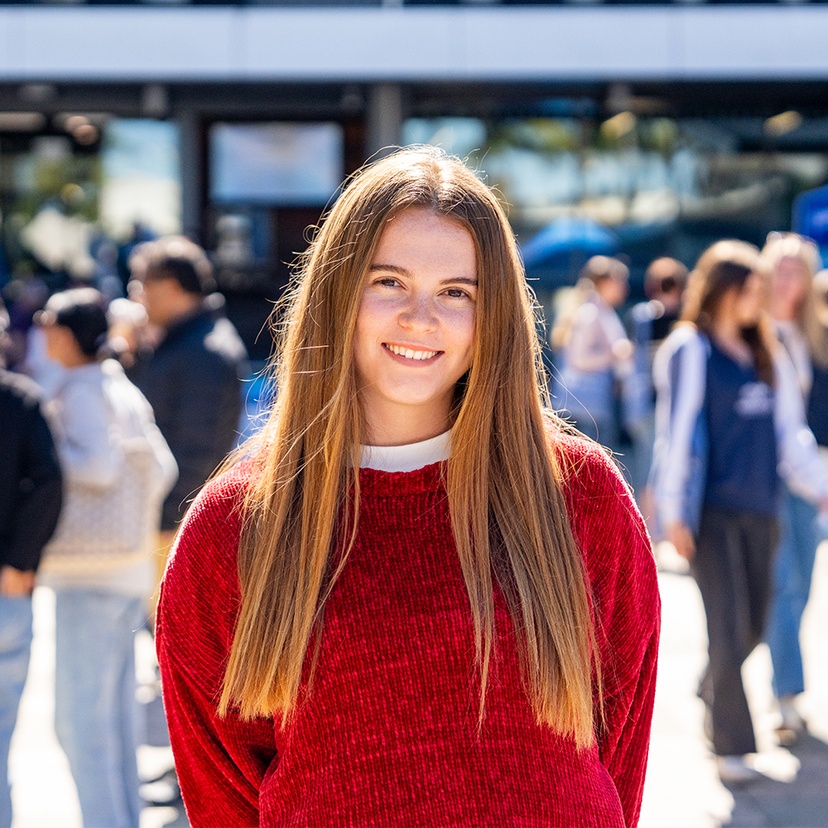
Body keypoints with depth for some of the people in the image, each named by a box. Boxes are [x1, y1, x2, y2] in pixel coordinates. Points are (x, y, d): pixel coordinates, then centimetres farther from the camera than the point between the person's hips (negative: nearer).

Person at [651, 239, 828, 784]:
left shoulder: (767, 354, 12)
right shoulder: (690, 351, -6)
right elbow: (677, 433, -8)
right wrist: (674, 513, -10)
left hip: (760, 508, 6)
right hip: (713, 510, -6)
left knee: (753, 625, 12)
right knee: (729, 628, -6)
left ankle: (711, 692, 39)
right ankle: (733, 748, 2)